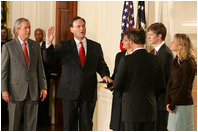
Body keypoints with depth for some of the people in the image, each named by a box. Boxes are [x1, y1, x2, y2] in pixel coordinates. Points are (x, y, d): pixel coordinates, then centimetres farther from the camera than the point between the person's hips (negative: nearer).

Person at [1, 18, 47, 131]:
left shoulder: (35, 46, 9)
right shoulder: (8, 47, -2)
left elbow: (40, 68, 10)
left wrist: (43, 87, 4)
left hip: (33, 91, 3)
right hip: (16, 90, -3)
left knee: (32, 123, 7)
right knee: (14, 123, 4)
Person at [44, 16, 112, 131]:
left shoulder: (96, 47, 8)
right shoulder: (64, 46, 3)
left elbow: (101, 65, 12)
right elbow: (48, 59, -5)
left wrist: (105, 75, -10)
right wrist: (49, 43, -21)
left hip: (89, 94, 1)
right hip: (70, 92, -1)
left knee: (86, 125, 8)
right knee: (70, 126, 7)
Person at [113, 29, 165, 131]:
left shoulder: (126, 60, -13)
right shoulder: (155, 60, 0)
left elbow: (117, 86, -8)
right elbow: (160, 85, 8)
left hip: (132, 109, -4)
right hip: (150, 110, 4)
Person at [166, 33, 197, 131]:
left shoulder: (188, 63, -14)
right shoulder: (176, 61, 11)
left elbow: (185, 87, -16)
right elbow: (170, 82, 9)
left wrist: (172, 105, -12)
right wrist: (168, 102, 1)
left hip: (183, 104, -8)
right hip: (174, 103, 8)